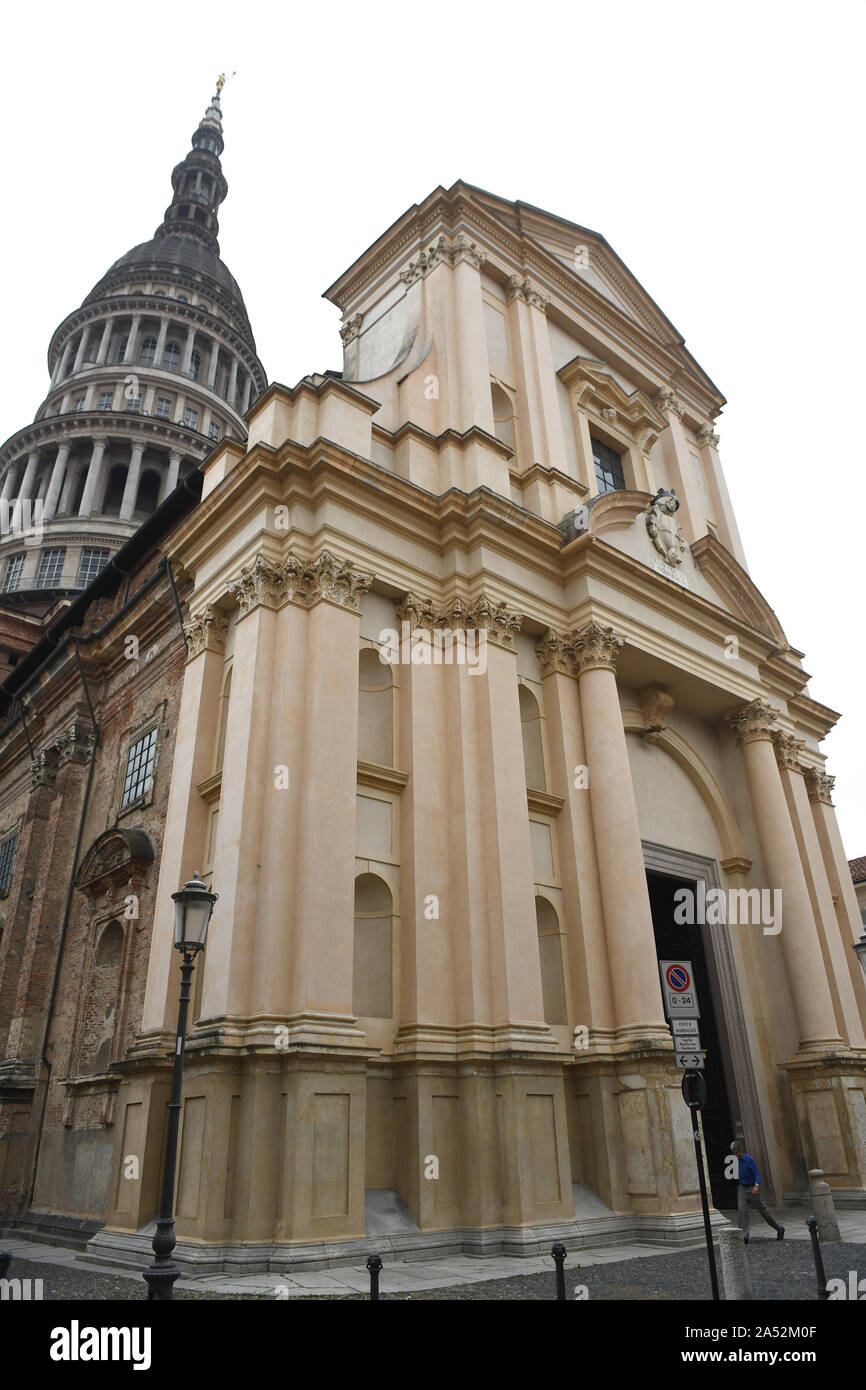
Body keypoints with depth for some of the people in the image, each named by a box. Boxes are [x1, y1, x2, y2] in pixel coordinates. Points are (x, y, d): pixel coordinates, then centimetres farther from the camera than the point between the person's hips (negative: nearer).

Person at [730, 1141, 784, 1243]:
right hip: (741, 1189, 4)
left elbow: (757, 1175, -16)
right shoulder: (735, 1161, 3)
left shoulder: (749, 1160, -14)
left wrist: (756, 1186, -32)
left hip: (752, 1188, -4)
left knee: (764, 1210, 7)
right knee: (742, 1211, -11)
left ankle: (779, 1229, 29)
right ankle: (744, 1236, -12)